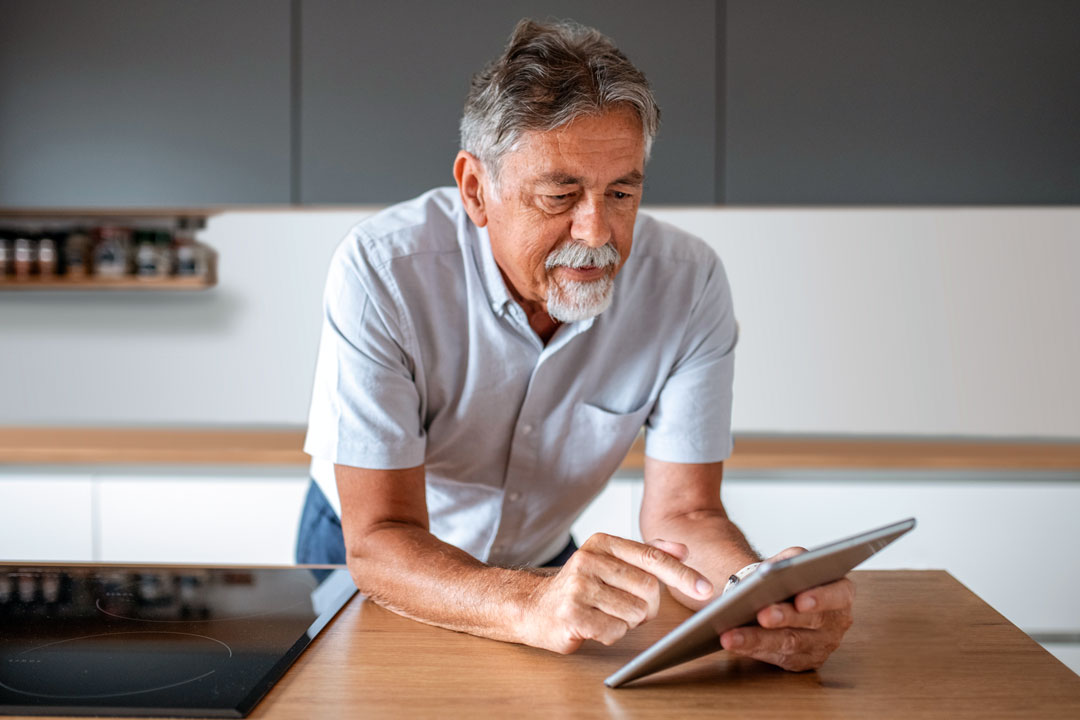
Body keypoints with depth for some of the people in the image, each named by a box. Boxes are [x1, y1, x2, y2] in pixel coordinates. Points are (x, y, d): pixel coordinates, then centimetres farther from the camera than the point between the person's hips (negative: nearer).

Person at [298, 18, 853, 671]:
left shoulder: (689, 285, -19)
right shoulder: (381, 271, -28)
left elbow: (683, 512, -17)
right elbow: (379, 541, -30)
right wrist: (532, 606, -50)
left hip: (539, 560, 3)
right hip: (368, 563, -2)